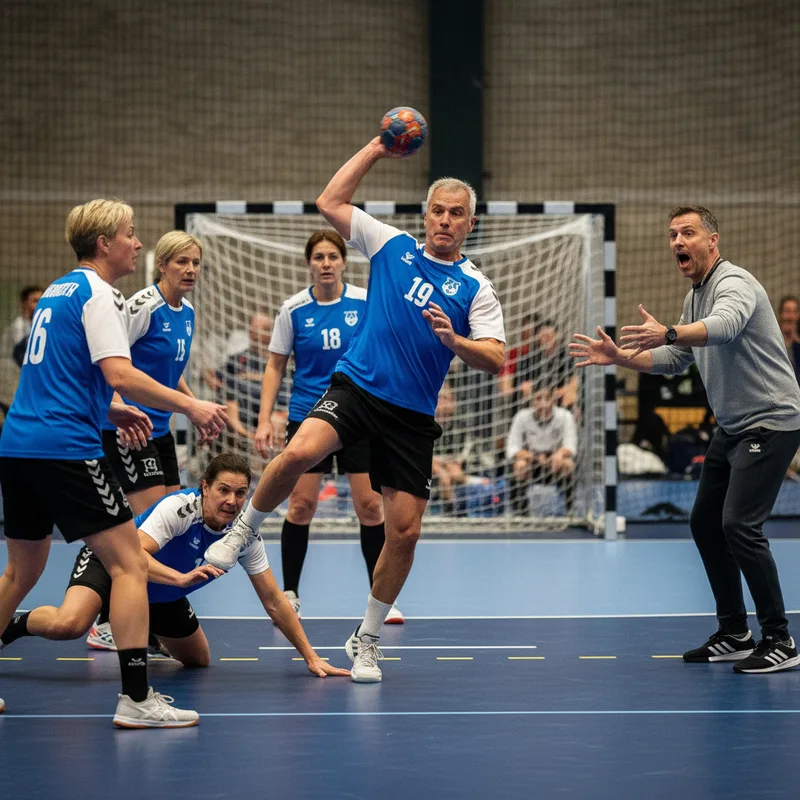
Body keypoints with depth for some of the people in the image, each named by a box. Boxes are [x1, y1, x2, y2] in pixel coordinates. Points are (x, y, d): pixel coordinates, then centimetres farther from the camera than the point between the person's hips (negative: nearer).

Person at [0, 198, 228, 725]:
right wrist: (190, 406, -17)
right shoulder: (97, 295, -8)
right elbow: (120, 373, -20)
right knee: (130, 563, -7)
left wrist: (111, 410, 24)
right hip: (66, 447, -9)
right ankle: (136, 698, -13)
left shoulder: (57, 291, 20)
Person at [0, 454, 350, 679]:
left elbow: (274, 602, -8)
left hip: (161, 595, 7)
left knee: (198, 661, 17)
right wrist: (182, 578, -55)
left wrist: (310, 656, -12)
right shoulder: (180, 507, -31)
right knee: (68, 625, -35)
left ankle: (148, 635, 45)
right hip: (110, 563, -7)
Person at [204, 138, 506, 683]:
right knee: (299, 454, -31)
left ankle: (367, 640, 18)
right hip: (356, 388, -1)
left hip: (412, 416, 1)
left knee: (405, 532, -2)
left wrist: (454, 340, -23)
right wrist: (375, 150, 8)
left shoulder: (476, 288, 4)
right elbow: (330, 202, 9)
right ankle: (242, 533, -4)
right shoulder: (393, 245, 8)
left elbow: (496, 360, -4)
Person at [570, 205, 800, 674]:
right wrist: (619, 357, 9)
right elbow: (675, 360, 23)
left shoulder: (734, 284, -17)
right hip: (733, 428, 10)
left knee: (739, 524, -18)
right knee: (705, 524, 9)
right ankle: (735, 635, 19)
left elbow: (724, 327, -40)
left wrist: (668, 333, -57)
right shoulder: (696, 297, 14)